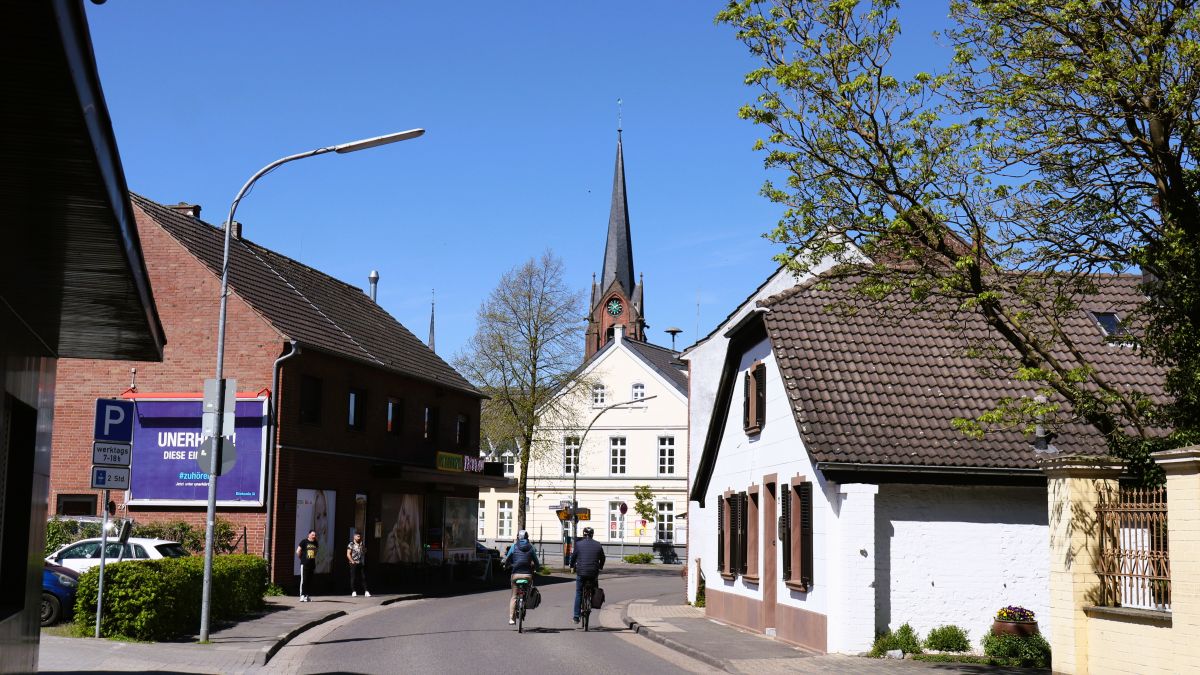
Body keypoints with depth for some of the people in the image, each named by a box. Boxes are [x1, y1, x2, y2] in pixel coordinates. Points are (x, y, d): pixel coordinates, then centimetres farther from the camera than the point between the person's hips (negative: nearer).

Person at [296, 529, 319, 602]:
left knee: (309, 581, 8)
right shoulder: (304, 541, -6)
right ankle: (302, 596, -5)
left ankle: (306, 596, 14)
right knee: (303, 580, -7)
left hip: (312, 565, 6)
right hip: (304, 564, -6)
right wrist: (302, 558, 2)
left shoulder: (315, 543, 11)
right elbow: (298, 551, -6)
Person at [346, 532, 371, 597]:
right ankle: (354, 592, 2)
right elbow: (348, 554, -6)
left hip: (362, 564, 4)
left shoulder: (363, 545, 14)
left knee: (363, 577, -1)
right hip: (354, 564, -4)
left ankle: (366, 591, -3)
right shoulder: (351, 544, 0)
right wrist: (352, 561, -15)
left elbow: (365, 553, 19)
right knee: (353, 578, -2)